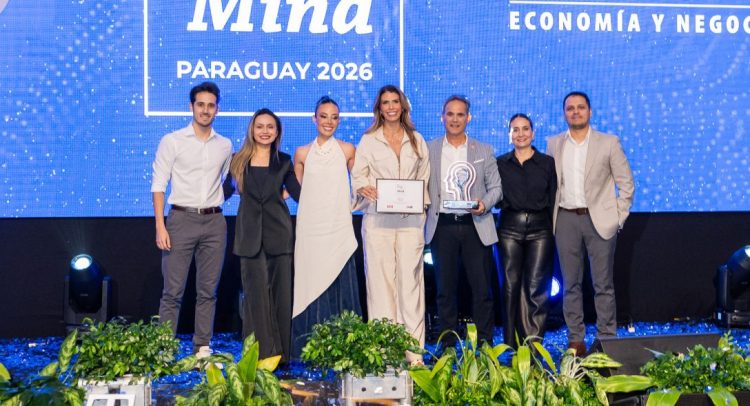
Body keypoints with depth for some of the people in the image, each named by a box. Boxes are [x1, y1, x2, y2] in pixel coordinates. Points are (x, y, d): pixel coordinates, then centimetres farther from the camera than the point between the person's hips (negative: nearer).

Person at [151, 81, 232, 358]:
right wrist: (160, 226, -11)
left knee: (208, 290, 7)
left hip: (214, 221, 3)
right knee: (173, 291, -3)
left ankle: (203, 348, 14)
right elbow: (158, 185, -3)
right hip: (182, 219, -3)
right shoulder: (172, 142, 0)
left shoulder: (225, 146, 11)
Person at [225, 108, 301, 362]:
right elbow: (226, 190, 11)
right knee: (255, 294, -3)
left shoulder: (283, 162, 9)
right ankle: (261, 352, 3)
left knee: (281, 292, 2)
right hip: (250, 234, 0)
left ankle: (280, 352, 10)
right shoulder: (239, 161, 8)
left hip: (279, 233, 0)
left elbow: (299, 194, 10)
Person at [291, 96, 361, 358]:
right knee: (311, 285, 0)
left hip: (339, 228, -1)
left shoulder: (347, 150, 6)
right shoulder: (302, 153, 8)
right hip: (310, 229, 1)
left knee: (340, 284, -4)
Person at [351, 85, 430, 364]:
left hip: (410, 219, 1)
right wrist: (365, 188, -13)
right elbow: (357, 176, 7)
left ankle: (413, 350, -2)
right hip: (378, 218, -1)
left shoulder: (417, 140, 14)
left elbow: (424, 177, 16)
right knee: (380, 280, -4)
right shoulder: (368, 140, 9)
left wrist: (420, 202, 0)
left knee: (410, 280, -3)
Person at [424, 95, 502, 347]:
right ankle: (448, 345, 13)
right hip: (442, 226, 0)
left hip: (475, 225, 0)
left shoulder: (484, 151, 10)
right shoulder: (429, 149, 9)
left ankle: (485, 344, 8)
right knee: (445, 289, 5)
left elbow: (496, 187, 9)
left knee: (482, 288, -1)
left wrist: (485, 203, -10)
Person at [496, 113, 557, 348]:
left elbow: (553, 199, 6)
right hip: (510, 228, 1)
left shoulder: (547, 163, 8)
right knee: (511, 285, 2)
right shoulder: (500, 163, 10)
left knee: (535, 286, -6)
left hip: (539, 229, -1)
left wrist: (554, 229, -1)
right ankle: (511, 345, 8)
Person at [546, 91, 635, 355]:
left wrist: (619, 216, -3)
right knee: (570, 284, 5)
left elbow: (626, 182, 3)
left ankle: (607, 340, 7)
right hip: (566, 219, 2)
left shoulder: (608, 143, 2)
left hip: (599, 219, -2)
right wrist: (551, 216, 4)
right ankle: (575, 340, 12)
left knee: (603, 284, 0)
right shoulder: (554, 144, 9)